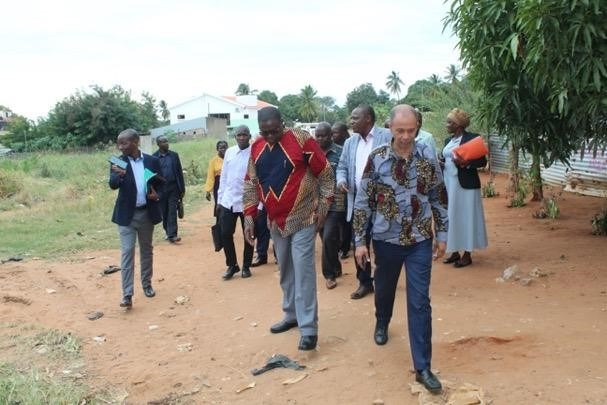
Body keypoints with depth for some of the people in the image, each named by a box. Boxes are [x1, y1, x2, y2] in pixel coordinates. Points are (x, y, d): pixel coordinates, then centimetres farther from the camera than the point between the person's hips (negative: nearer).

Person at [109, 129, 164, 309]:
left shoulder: (152, 161, -1)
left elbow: (161, 184, 7)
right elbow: (113, 185, -19)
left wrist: (157, 195, -13)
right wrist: (119, 175, -40)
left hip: (147, 213, 2)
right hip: (126, 215, -2)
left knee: (146, 250, 15)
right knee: (127, 252, -6)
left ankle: (147, 284, 31)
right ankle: (127, 295, -6)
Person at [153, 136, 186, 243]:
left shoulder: (174, 155, 5)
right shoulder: (154, 157, -2)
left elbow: (179, 172, 6)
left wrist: (182, 189, 3)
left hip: (173, 187, 1)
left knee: (172, 211, -6)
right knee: (164, 212, 8)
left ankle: (172, 235, -8)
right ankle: (167, 232, 22)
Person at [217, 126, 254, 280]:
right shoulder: (229, 152, 6)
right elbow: (223, 176, 11)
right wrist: (220, 199, 10)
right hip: (228, 201, 4)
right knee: (225, 234, 3)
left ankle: (246, 266, 24)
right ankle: (232, 265, 20)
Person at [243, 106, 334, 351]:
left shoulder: (301, 140, -12)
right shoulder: (256, 147, 4)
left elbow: (325, 174, -7)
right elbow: (250, 183, 10)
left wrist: (323, 206, -9)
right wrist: (249, 215, 3)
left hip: (303, 219, -5)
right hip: (275, 221, 6)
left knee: (303, 273, -7)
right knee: (286, 272, 15)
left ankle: (309, 329, -2)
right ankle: (292, 315, 30)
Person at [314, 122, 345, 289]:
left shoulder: (340, 152, -6)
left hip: (334, 203, -5)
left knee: (329, 238, -11)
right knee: (326, 238, 13)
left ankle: (329, 273, 6)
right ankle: (335, 268, 31)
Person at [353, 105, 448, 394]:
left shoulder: (428, 156, -6)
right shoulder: (377, 159, -10)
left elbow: (439, 197, 4)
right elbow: (363, 202, -5)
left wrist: (442, 234, 5)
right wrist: (360, 241, -5)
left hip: (420, 241, 0)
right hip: (386, 239, 0)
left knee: (420, 302, -1)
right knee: (384, 290, 21)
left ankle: (422, 367, 7)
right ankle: (382, 324, 53)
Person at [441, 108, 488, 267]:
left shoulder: (472, 138, -8)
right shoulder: (448, 140, 14)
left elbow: (483, 161, -10)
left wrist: (466, 163, -25)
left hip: (465, 185, -7)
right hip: (449, 184, 7)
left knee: (465, 217, -1)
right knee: (452, 217, 9)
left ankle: (467, 254, 6)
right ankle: (455, 252, 18)